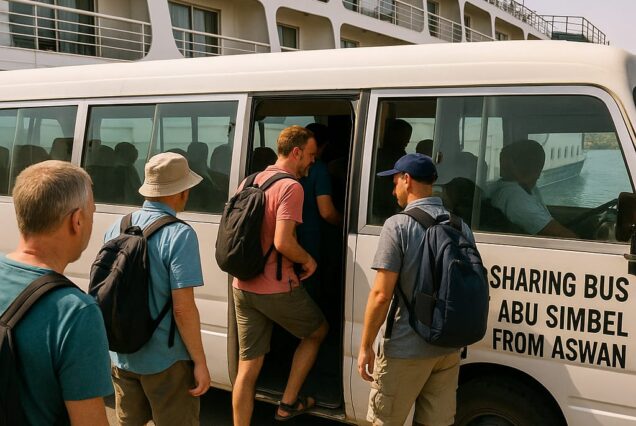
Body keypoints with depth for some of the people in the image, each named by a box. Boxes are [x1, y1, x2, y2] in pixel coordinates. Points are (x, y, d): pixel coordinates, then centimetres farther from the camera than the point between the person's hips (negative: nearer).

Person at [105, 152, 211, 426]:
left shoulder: (116, 228, 0)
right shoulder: (179, 235, -20)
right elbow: (183, 308, -22)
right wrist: (200, 362, -12)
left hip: (122, 356, 6)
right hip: (165, 361, -6)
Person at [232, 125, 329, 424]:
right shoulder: (290, 187, -16)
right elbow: (283, 243, -26)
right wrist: (308, 260, -8)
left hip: (243, 287, 7)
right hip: (277, 289, -7)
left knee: (247, 367, 11)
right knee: (318, 331, 21)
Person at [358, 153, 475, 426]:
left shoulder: (398, 225, -13)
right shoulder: (461, 226, 4)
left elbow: (381, 295, -17)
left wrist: (366, 346, -8)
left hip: (406, 349, -5)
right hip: (449, 347, 6)